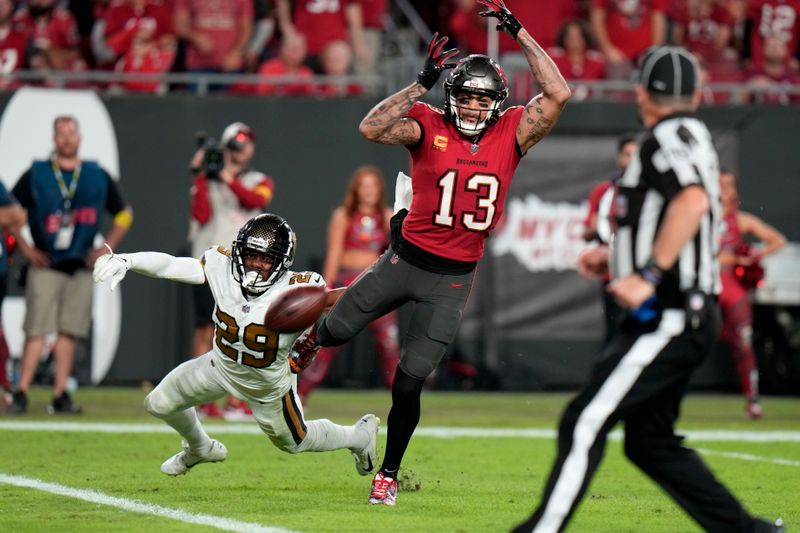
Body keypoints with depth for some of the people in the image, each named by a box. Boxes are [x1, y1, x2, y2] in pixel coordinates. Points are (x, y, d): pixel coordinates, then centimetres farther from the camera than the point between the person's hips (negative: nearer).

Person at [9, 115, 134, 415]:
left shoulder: (97, 176, 9)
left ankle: (60, 395, 6)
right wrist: (25, 248, -2)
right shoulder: (36, 174, 2)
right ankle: (21, 392, -8)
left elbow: (124, 214, 17)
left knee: (69, 331, 3)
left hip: (81, 267, 3)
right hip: (45, 266, -3)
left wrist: (106, 249, 8)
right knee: (37, 330, -9)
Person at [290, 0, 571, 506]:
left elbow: (559, 94, -13)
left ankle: (389, 473, 20)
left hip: (453, 279, 0)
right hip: (406, 259, 0)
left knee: (410, 382, 2)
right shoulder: (428, 127, -8)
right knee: (337, 330, 11)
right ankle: (311, 340, 51)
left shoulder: (511, 134, -3)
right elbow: (370, 128, -24)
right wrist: (423, 83, -24)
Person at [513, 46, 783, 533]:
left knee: (586, 423, -13)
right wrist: (611, 259, 30)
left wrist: (649, 275, -28)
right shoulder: (694, 137, 19)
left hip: (669, 318, -10)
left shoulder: (670, 135, -10)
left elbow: (693, 202, -28)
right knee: (651, 442, 13)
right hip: (690, 315, 10)